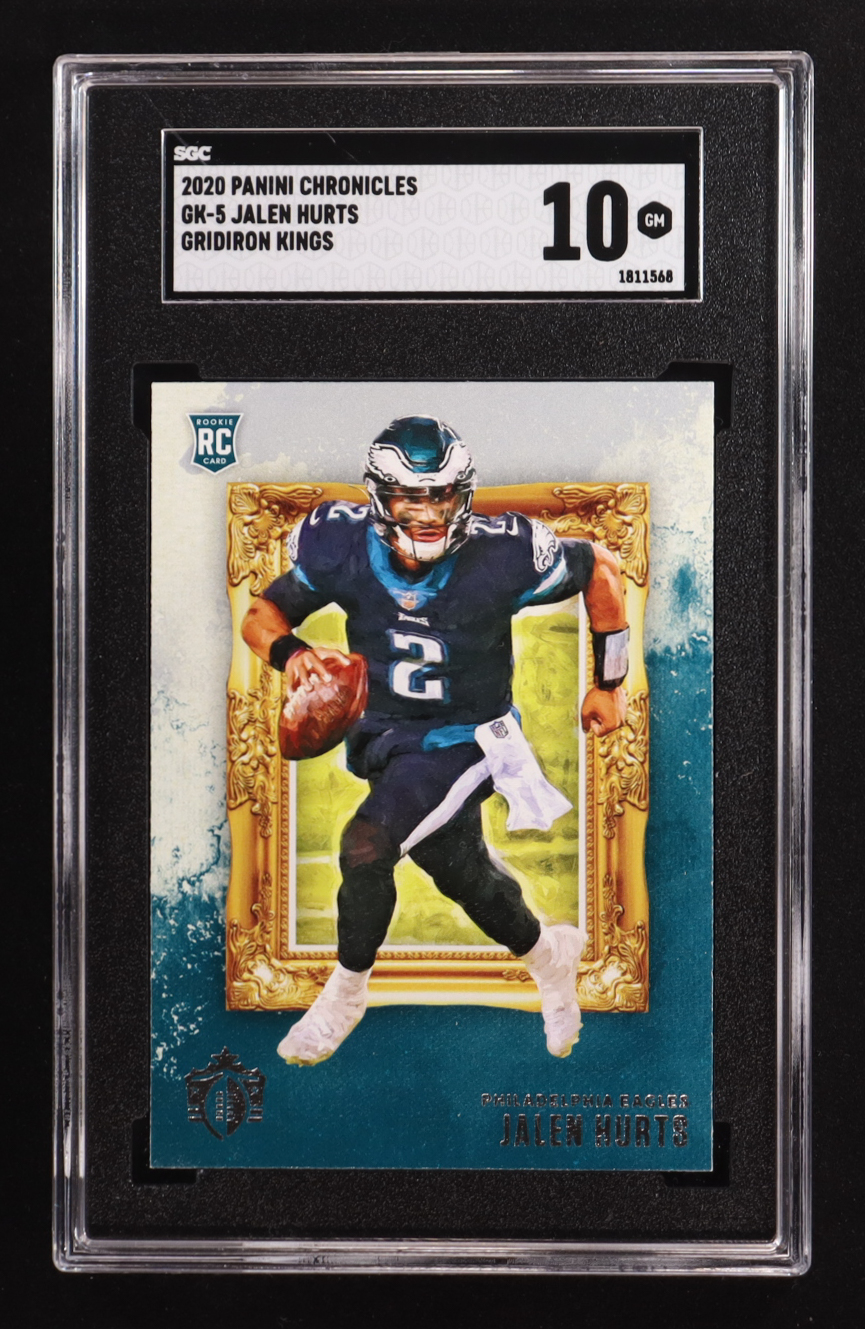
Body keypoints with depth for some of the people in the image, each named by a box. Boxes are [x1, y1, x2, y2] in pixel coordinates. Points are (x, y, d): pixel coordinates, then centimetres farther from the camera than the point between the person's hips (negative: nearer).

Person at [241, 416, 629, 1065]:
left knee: (365, 848, -24)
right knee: (463, 873, 18)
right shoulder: (342, 547, -18)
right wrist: (289, 651, -31)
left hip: (464, 738, -4)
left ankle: (345, 993, 4)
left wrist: (610, 684, -2)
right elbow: (261, 615, -7)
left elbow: (601, 567, -9)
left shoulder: (501, 557, -25)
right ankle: (547, 953, 49)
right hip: (384, 732, 4)